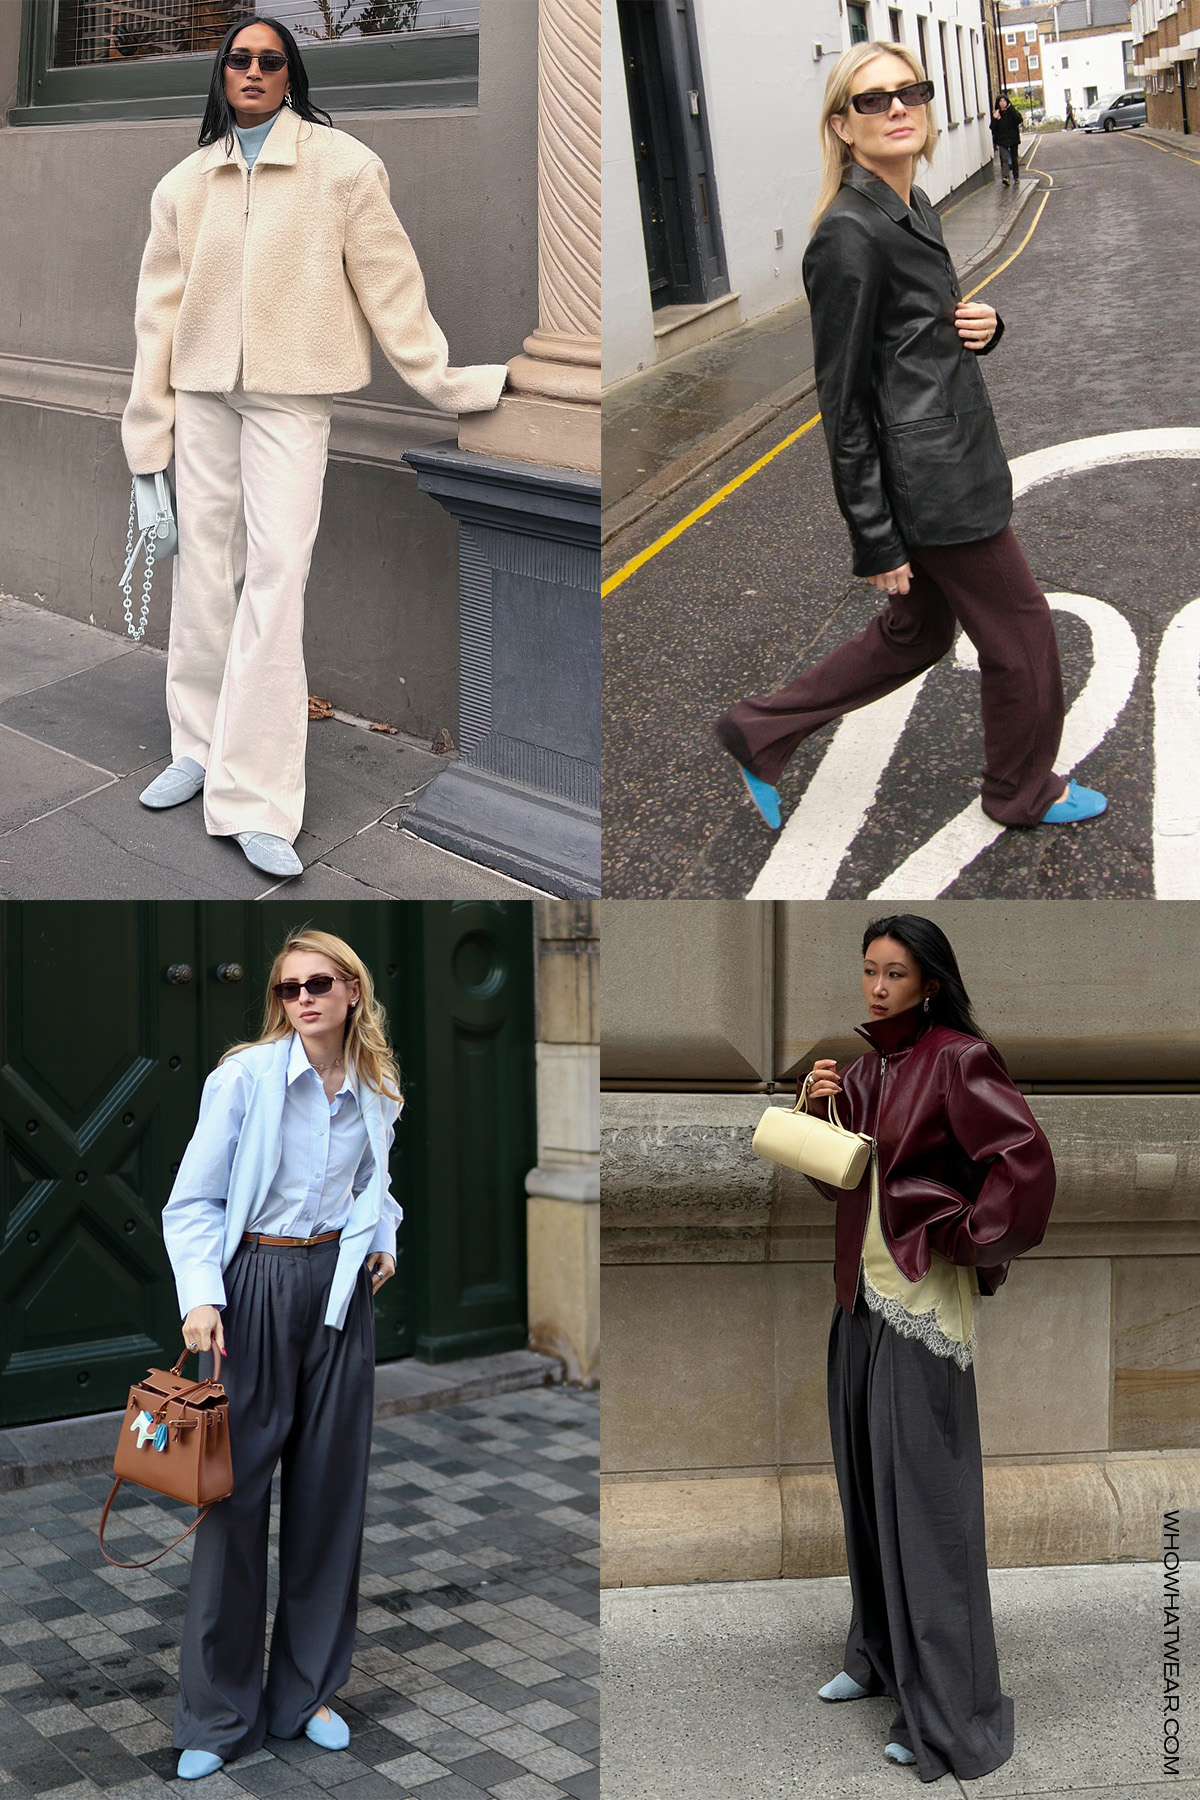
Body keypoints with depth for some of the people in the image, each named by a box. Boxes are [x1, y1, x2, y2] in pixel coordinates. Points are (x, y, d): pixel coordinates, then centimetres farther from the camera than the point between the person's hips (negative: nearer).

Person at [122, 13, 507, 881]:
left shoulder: (342, 165, -1)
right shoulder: (185, 181, 10)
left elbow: (388, 282, -1)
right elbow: (160, 309, 10)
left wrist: (449, 379, -2)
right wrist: (149, 435, 8)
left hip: (290, 396, -4)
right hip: (202, 394, 4)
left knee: (275, 580, -11)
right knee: (203, 571, 8)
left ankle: (254, 799, -10)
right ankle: (200, 749, 23)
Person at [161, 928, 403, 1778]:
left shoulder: (379, 1095, 5)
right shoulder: (245, 1077, -8)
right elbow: (194, 1202, -8)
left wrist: (383, 1239, 6)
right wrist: (201, 1297, -20)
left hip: (341, 1289, 4)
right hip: (254, 1287, -4)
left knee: (332, 1486, 9)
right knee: (237, 1489, 0)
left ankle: (308, 1691, 26)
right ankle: (218, 1716, 14)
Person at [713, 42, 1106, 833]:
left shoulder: (913, 205, 9)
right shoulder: (850, 234, -19)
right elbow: (842, 399, -19)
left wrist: (982, 324, -2)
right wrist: (875, 539, -18)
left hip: (953, 458, 10)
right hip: (933, 484, -10)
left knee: (915, 633, 20)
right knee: (1022, 633, 8)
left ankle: (760, 733, 29)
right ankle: (1024, 792, 31)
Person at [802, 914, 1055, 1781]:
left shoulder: (957, 1058, -13)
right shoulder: (866, 1066, 11)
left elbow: (1027, 1158, -22)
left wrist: (967, 1237, -13)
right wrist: (821, 1106, -1)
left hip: (923, 1302, -8)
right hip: (861, 1291, 8)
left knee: (923, 1496, -3)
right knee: (865, 1481, 15)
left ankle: (948, 1712, 7)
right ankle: (881, 1654, 32)